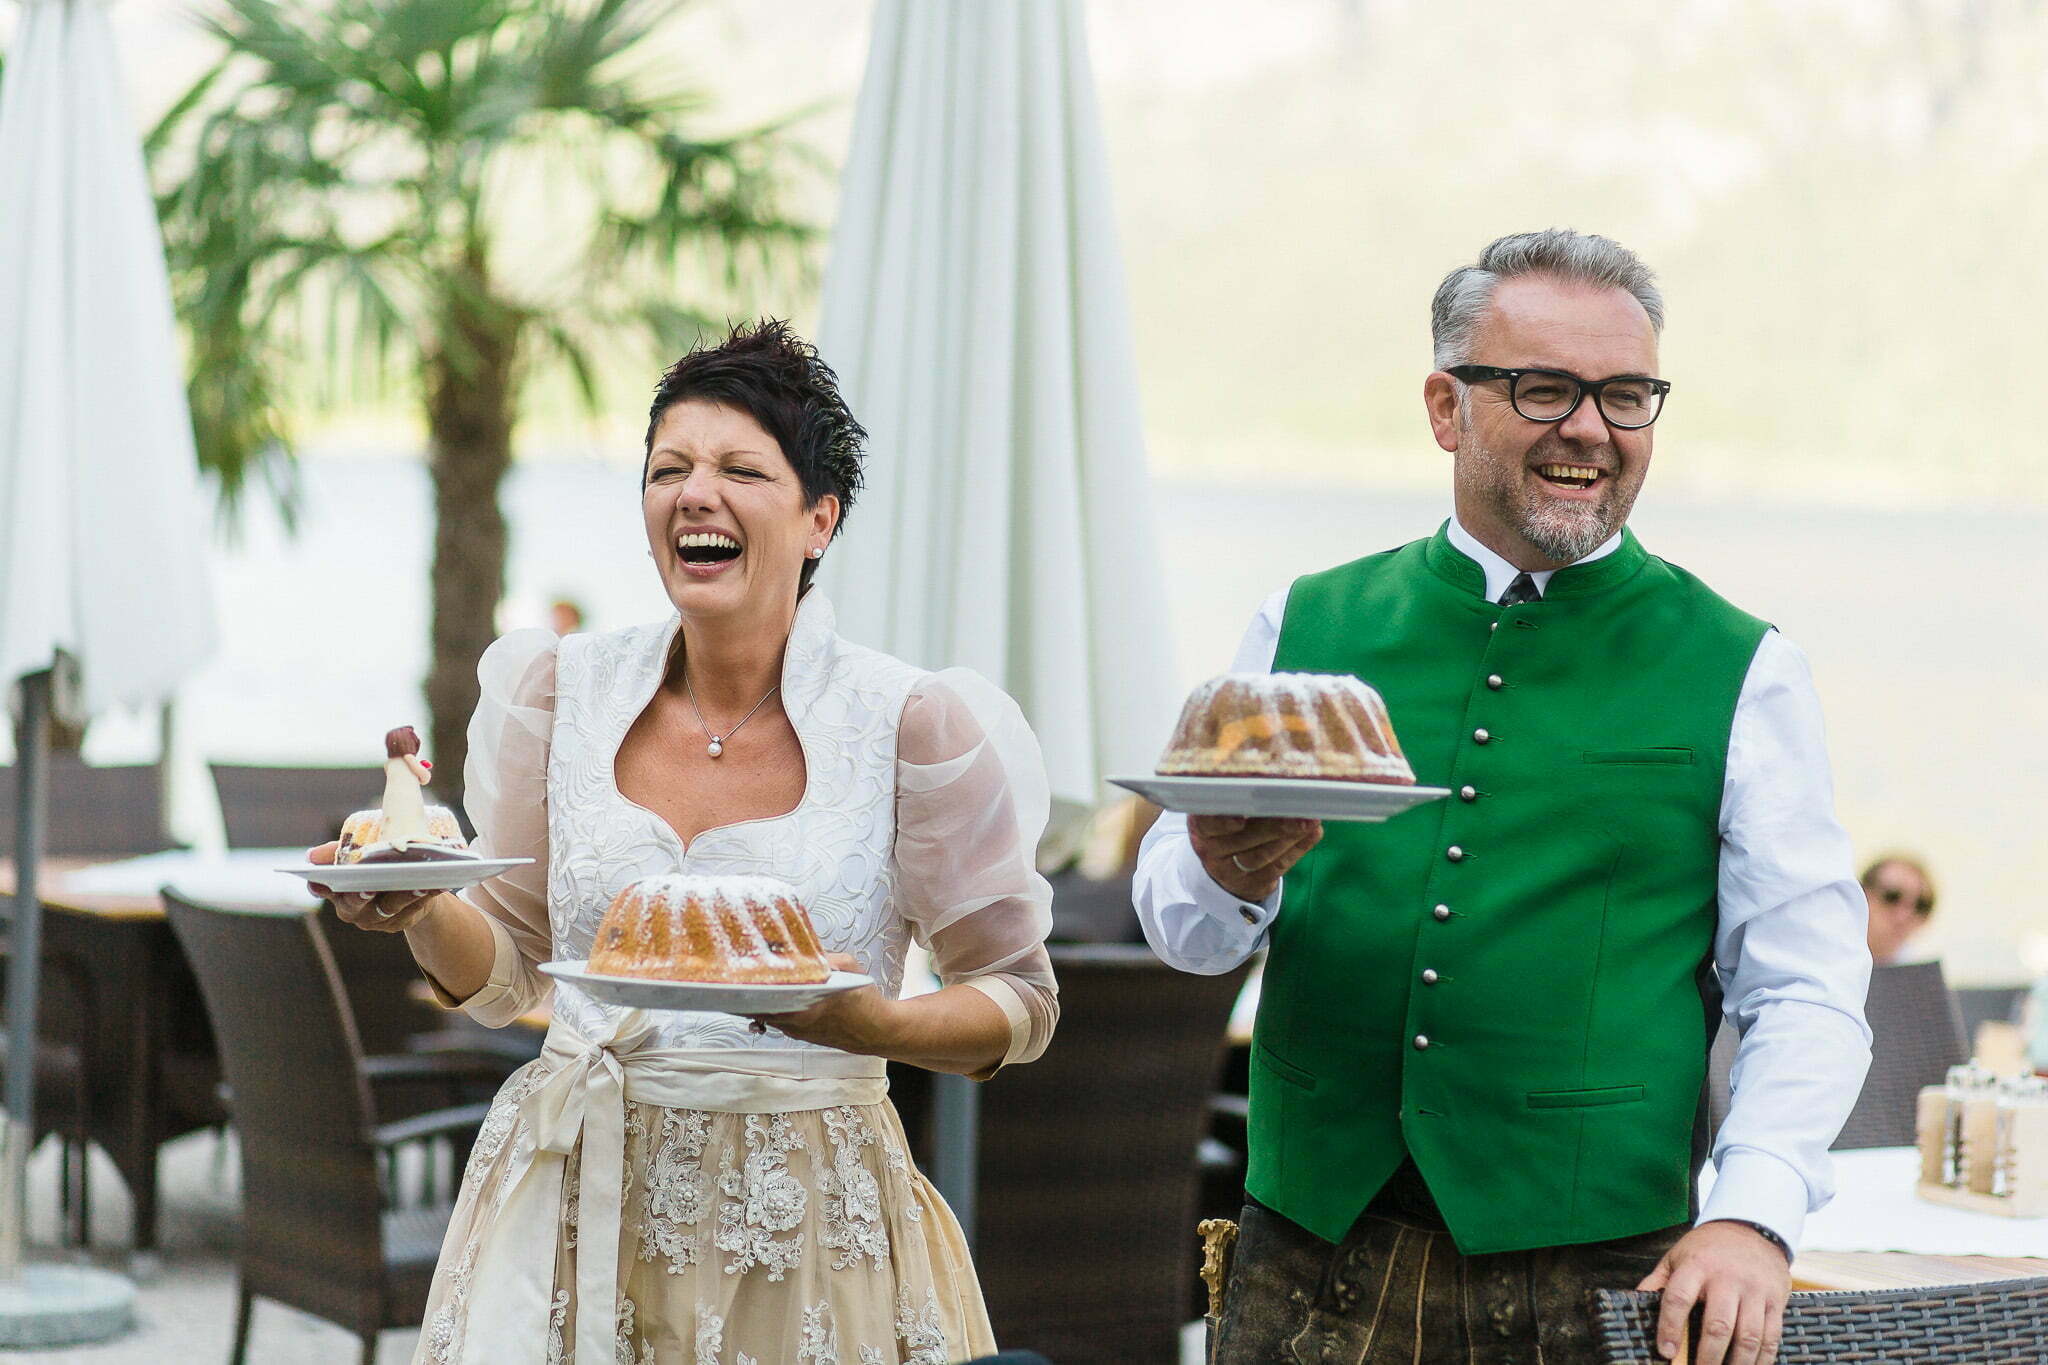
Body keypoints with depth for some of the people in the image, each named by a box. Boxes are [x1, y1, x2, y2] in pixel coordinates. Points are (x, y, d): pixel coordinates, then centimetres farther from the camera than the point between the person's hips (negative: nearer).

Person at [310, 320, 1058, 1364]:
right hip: (572, 1216, 3)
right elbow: (505, 969, 10)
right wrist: (420, 912, -11)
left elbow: (1021, 1003, -2)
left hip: (802, 1226, -3)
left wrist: (876, 1027, -21)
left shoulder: (911, 724, -9)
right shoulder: (563, 691, 1)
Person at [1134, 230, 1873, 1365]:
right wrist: (1230, 878, -14)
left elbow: (1804, 994, 0)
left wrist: (1751, 1216, -15)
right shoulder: (1306, 629, 9)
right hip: (1310, 1268, 2)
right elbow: (1181, 929, 10)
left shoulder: (1742, 673, 4)